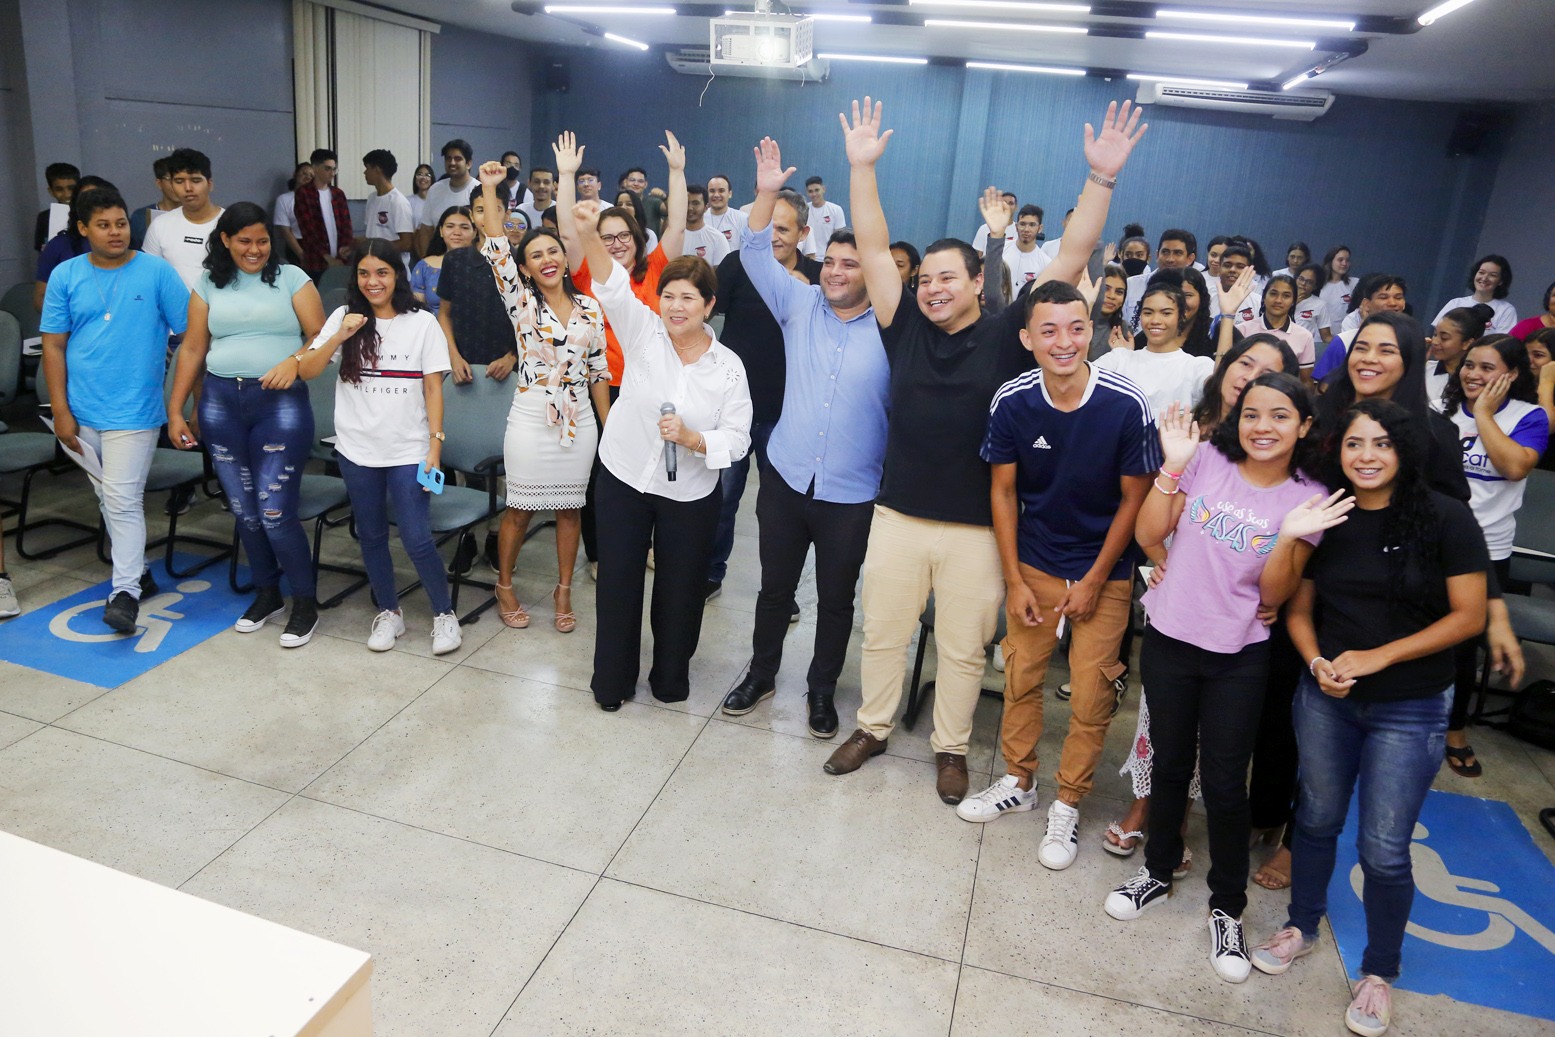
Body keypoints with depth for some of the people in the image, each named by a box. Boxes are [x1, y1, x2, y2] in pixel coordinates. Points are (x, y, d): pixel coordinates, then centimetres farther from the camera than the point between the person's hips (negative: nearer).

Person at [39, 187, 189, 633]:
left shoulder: (157, 272, -5)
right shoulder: (65, 276, 3)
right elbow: (53, 346, 3)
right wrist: (60, 411, -2)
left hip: (133, 412, -4)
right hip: (81, 412, 4)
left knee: (123, 500, -8)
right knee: (107, 496, 15)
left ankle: (125, 592, -5)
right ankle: (135, 564, 31)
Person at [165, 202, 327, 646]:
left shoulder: (291, 279, 4)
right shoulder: (209, 285, 12)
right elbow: (192, 349, 12)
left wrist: (295, 360, -21)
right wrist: (175, 410, 10)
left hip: (279, 403, -4)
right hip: (220, 404, 4)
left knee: (275, 513, -9)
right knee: (244, 510, 9)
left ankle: (306, 603, 7)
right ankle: (267, 594, 26)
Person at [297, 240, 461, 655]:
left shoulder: (422, 323, 0)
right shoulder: (344, 317, 5)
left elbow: (433, 388, -1)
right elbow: (307, 371, -2)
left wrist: (435, 445, -8)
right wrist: (340, 336, -16)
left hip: (408, 450, -3)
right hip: (357, 450, 3)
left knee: (417, 539, -6)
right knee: (371, 535, 13)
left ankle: (444, 614, 12)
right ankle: (389, 612, 29)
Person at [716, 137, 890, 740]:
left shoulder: (889, 326, -2)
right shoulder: (800, 306, 2)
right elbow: (756, 256, -2)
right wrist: (767, 193, -15)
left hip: (852, 495, -2)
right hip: (787, 479, 2)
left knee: (836, 600, 12)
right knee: (775, 587, 16)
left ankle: (822, 690, 32)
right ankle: (762, 674, 37)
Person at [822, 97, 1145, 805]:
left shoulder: (1007, 335, -4)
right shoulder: (906, 330, 1)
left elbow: (1071, 258, -8)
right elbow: (873, 248, -1)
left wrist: (1101, 180, -15)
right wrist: (862, 168, -5)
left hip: (976, 528, -2)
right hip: (898, 514, 2)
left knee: (963, 648, 13)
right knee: (883, 634, 16)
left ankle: (950, 747, 33)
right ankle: (873, 727, 38)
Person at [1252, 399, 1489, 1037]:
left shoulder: (1445, 519, -9)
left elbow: (1468, 615, -10)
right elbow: (1299, 609, 5)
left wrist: (1378, 656, -16)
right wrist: (1317, 663, -13)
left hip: (1410, 709, -2)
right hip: (1325, 697, 3)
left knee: (1384, 848, 4)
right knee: (1318, 818, 17)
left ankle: (1379, 971, 26)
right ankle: (1302, 926, 39)